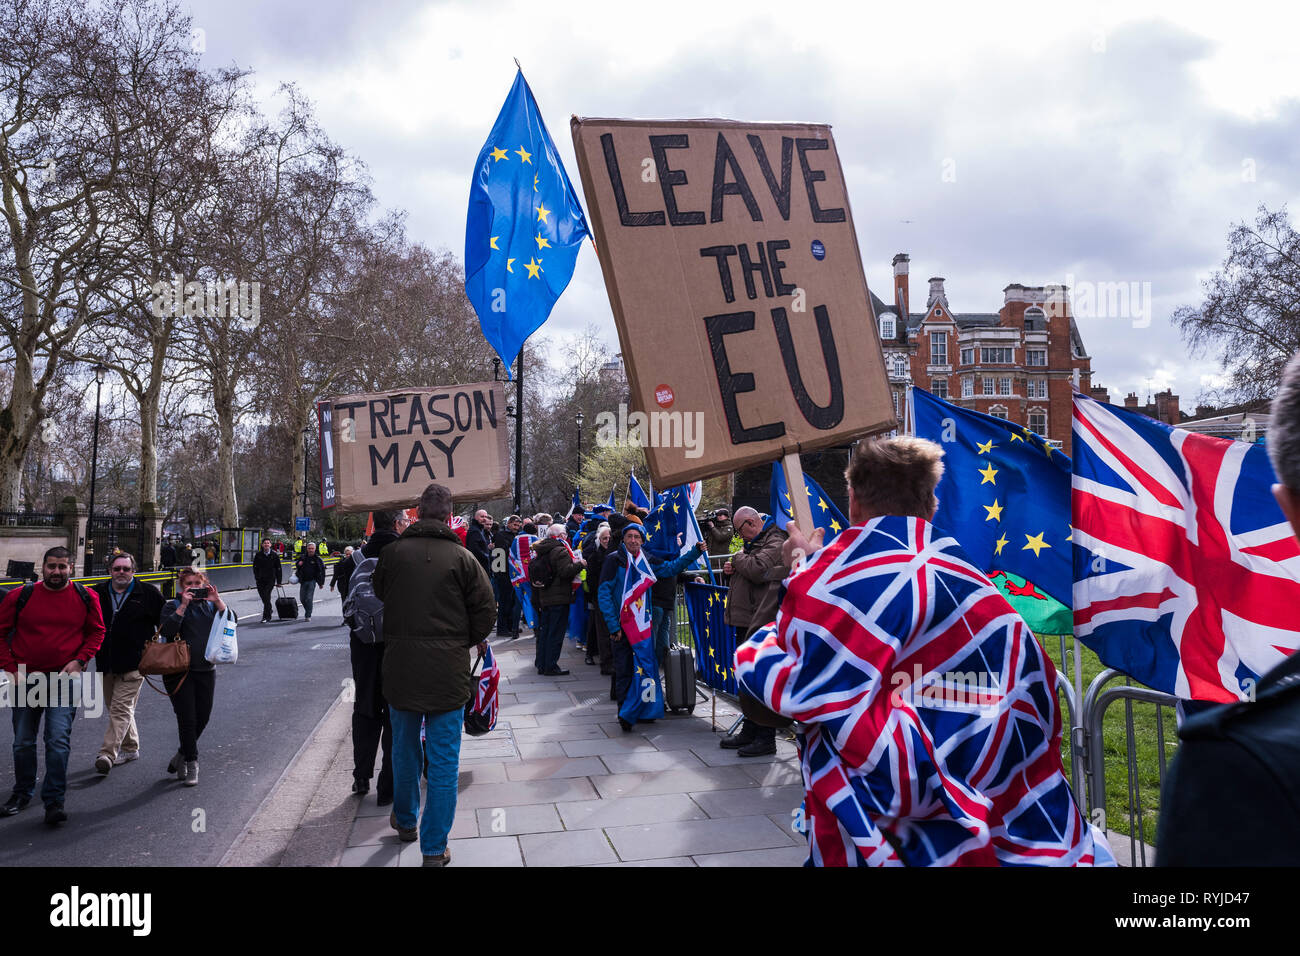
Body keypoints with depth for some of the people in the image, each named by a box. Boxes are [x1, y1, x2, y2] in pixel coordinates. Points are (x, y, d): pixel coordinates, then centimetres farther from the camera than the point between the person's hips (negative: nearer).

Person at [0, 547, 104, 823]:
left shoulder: (85, 598, -1)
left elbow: (97, 632, 9)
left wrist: (79, 660, -4)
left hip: (65, 678, -2)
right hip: (26, 678, 2)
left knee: (59, 740, -8)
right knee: (23, 742, 13)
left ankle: (54, 800, 0)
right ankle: (22, 793, 33)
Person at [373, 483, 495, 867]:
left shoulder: (392, 552, -4)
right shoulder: (462, 557, -10)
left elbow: (379, 594, 12)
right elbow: (486, 609, -6)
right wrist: (468, 639, 12)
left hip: (400, 668, 3)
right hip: (448, 670, -2)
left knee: (404, 747, 23)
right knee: (443, 760, 6)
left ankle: (405, 820, 42)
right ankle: (434, 849, 11)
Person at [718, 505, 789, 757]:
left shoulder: (775, 543, -12)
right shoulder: (755, 543, 19)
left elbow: (757, 570, -26)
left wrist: (738, 558, -7)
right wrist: (733, 569, 10)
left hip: (762, 622, -10)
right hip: (746, 622, 10)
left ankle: (766, 739, 2)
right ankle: (749, 731, 27)